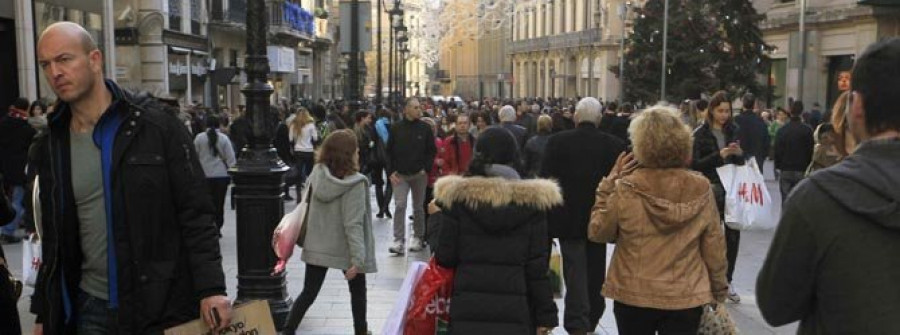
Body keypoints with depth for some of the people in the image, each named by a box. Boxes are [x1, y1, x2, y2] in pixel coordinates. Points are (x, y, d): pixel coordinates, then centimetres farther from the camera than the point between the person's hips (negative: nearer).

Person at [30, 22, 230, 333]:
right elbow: (53, 238, 14)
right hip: (91, 307, 4)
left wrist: (211, 288, -17)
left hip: (163, 306, -4)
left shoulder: (156, 125, -8)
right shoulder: (51, 146, 6)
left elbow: (196, 213, -10)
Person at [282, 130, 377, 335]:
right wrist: (357, 258, -22)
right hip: (344, 249, -4)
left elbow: (308, 211, 3)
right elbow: (353, 224, -24)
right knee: (358, 291, 19)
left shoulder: (316, 175, -5)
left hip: (316, 247, 4)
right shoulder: (354, 184, -21)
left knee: (309, 292, 13)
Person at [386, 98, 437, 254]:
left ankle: (418, 237, 23)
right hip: (400, 175, -1)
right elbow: (389, 151, 4)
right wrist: (391, 171, -4)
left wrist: (426, 168, -6)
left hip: (419, 175, 1)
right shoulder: (396, 128, 0)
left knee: (418, 207, 10)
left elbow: (432, 151, 4)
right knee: (399, 206, -10)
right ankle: (399, 240, -8)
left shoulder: (425, 128, 0)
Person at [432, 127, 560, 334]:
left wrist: (437, 217, 12)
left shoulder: (457, 195, -6)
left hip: (468, 310, 0)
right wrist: (545, 316, 4)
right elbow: (538, 266, -3)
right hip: (516, 310, 0)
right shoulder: (533, 199, -3)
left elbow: (445, 257, -3)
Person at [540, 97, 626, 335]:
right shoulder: (615, 145, -4)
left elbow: (546, 180, -8)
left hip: (568, 218, -2)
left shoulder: (557, 142, -9)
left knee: (575, 272, 1)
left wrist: (547, 217, 1)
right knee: (595, 272, 17)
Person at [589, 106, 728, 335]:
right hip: (686, 298, 1)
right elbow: (714, 247, -1)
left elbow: (597, 232, -2)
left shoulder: (625, 189, -15)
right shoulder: (701, 189, -9)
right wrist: (719, 290, 13)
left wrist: (610, 183, -1)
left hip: (633, 296, -1)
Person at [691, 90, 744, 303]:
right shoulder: (701, 134, -3)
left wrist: (739, 154, -5)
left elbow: (741, 163, 17)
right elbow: (695, 164, -9)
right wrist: (719, 155, -19)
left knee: (733, 235, 3)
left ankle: (727, 281, 17)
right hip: (711, 191, -4)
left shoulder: (733, 131, 10)